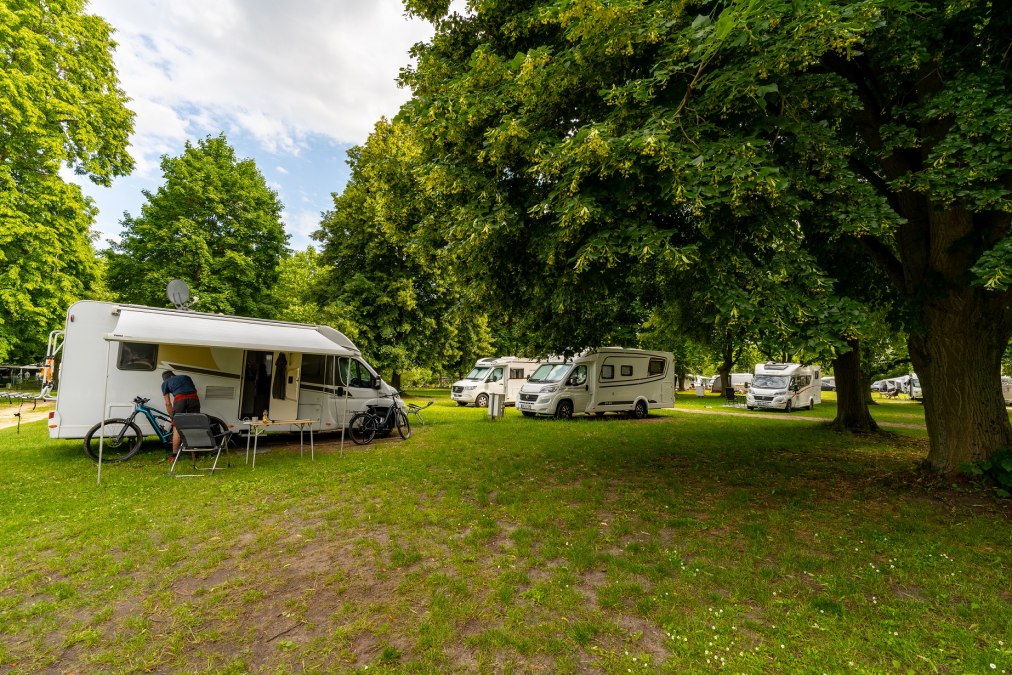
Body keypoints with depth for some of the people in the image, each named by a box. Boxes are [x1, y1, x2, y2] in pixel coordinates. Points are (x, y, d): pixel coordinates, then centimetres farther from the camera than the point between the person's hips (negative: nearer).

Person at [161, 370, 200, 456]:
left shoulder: (165, 383, 25)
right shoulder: (186, 377, 33)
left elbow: (168, 403, 21)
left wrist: (172, 417, 29)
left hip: (179, 400, -2)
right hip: (194, 399, 2)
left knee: (176, 427, 7)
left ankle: (175, 455, 7)